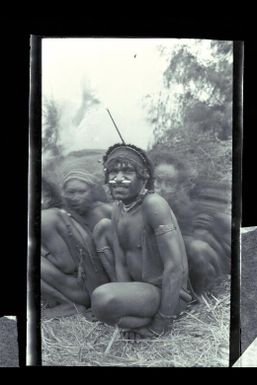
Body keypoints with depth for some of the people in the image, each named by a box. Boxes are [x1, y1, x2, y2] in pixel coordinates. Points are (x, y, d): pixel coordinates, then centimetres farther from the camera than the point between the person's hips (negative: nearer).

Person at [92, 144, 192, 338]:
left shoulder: (153, 204, -24)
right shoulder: (119, 209, 2)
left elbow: (175, 266, -27)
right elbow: (121, 264, 1)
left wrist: (159, 326, -21)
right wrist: (126, 299, -12)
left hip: (166, 293, -9)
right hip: (140, 283, 9)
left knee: (102, 300, -35)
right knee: (102, 227, 12)